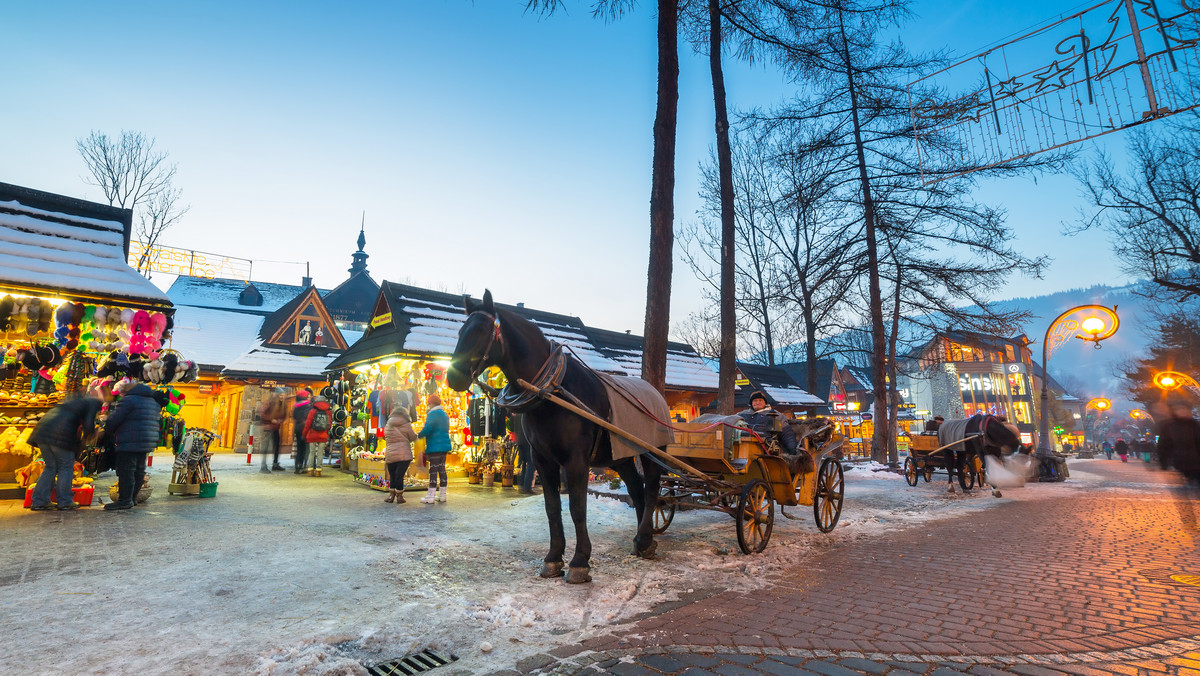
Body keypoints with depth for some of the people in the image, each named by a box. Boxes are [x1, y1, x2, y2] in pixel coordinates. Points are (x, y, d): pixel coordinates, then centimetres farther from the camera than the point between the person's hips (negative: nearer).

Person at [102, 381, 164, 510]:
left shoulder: (128, 400, -9)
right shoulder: (153, 401, 19)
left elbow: (113, 421, -9)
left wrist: (107, 432, 11)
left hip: (130, 443, -9)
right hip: (146, 444, 9)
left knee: (126, 471, -4)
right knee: (139, 470, 14)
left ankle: (125, 499, -2)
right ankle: (133, 497, 22)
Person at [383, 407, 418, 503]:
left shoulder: (387, 425, 10)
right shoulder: (406, 424, -3)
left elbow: (385, 438, 19)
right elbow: (413, 437, 2)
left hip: (390, 455, 3)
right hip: (404, 454, -3)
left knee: (392, 476, 13)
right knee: (400, 476, -1)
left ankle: (391, 495, 13)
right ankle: (399, 496, 5)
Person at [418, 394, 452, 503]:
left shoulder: (433, 414, -11)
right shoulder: (444, 414, 18)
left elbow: (427, 429, -19)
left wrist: (419, 435, 0)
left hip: (435, 447, -9)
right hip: (444, 446, 9)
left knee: (433, 470, -7)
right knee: (442, 469, 12)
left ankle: (431, 496, -7)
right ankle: (442, 495, 16)